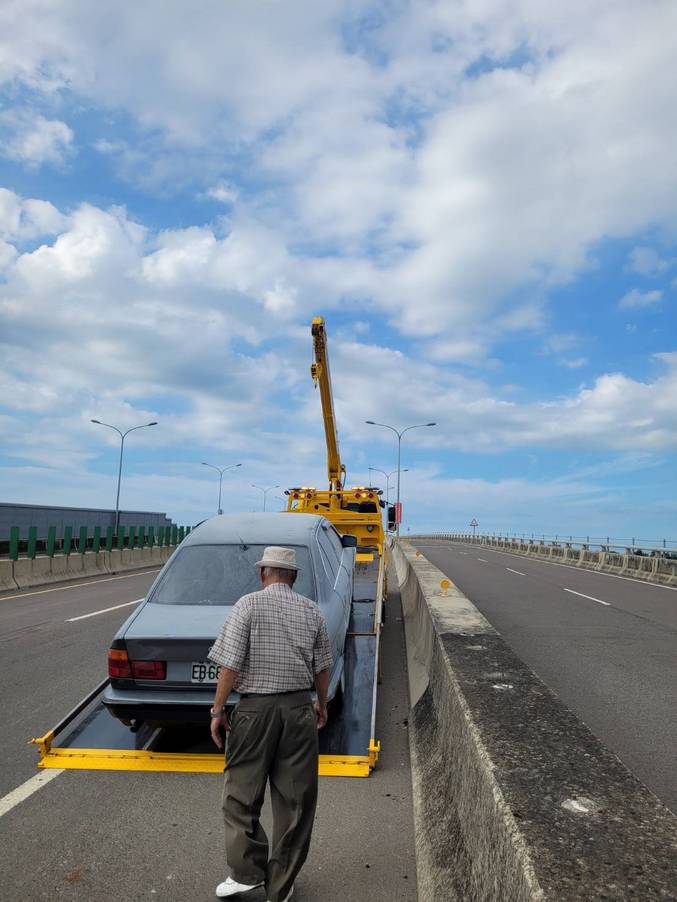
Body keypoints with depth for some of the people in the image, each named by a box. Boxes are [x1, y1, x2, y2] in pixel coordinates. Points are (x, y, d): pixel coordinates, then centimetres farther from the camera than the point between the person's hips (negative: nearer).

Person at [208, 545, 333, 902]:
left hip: (255, 708, -3)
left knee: (242, 793, 14)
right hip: (300, 708, 4)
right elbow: (322, 667, 10)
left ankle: (246, 872, 18)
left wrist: (217, 710, -2)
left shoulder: (248, 605, -7)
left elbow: (230, 664, -11)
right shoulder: (312, 611, 4)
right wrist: (322, 704, 25)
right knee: (295, 799, 12)